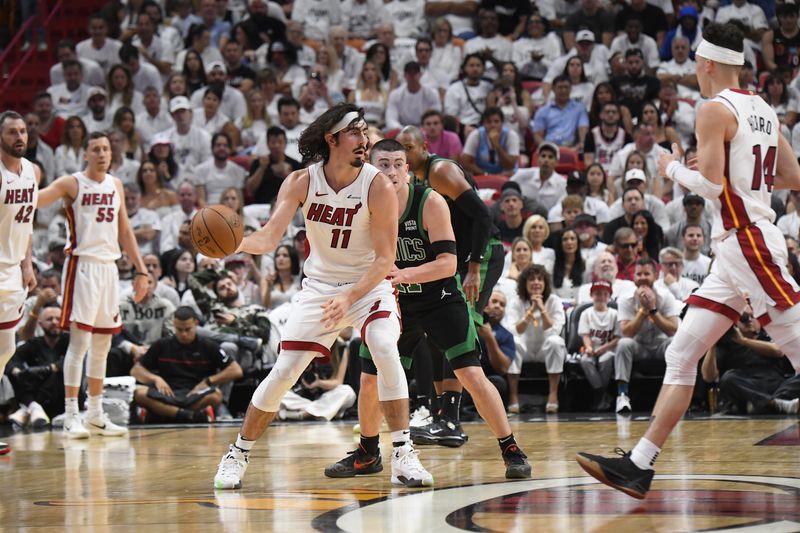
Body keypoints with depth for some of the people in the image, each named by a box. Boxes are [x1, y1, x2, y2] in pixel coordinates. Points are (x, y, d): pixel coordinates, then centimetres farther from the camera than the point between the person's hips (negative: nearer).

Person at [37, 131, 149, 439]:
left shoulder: (116, 185, 14)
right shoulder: (72, 184, -5)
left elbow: (125, 231, 20)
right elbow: (35, 199, -19)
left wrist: (141, 270, 16)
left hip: (109, 266, 6)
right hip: (82, 265, -6)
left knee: (102, 344, 10)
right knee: (80, 340, -10)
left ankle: (96, 414, 18)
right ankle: (71, 416, -7)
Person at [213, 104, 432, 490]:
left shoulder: (378, 187, -18)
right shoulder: (301, 182, -13)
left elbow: (385, 259, -18)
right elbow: (269, 239, -21)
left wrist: (350, 298, -31)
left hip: (369, 284, -2)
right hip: (319, 284, 2)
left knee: (386, 350, -27)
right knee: (284, 371, -3)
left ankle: (402, 455, -19)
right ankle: (238, 454, 14)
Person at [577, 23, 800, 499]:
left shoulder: (716, 110, -10)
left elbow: (710, 185, -18)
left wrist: (674, 168, -1)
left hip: (748, 243, -10)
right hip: (735, 250, 10)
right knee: (681, 356, 7)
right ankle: (639, 466, 5)